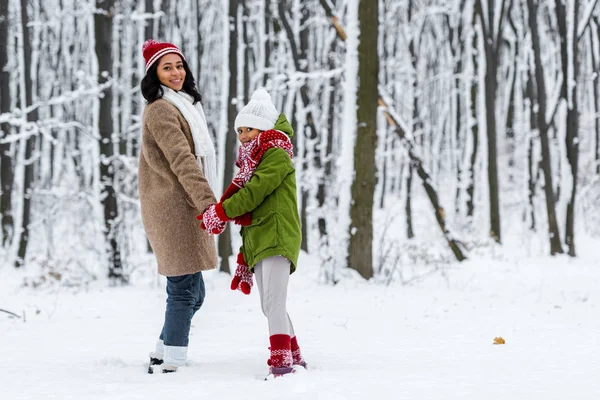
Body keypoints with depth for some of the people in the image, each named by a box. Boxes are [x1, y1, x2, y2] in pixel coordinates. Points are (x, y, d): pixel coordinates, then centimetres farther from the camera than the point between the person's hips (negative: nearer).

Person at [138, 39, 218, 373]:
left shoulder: (184, 105, 22)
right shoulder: (161, 111, -10)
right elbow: (182, 161, -21)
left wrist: (204, 203, 20)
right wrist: (208, 202, -29)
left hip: (185, 209, 10)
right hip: (174, 210, -10)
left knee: (193, 294, 13)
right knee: (185, 290, -11)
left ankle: (162, 358, 20)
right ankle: (171, 365, -9)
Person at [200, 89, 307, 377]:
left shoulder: (277, 156, -4)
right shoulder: (252, 164, 25)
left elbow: (252, 195, -15)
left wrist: (217, 213, -7)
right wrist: (243, 260, 23)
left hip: (277, 238, -10)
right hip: (258, 243, 10)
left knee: (273, 301, -20)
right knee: (270, 306, 12)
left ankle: (282, 362, -27)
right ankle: (295, 358, 22)